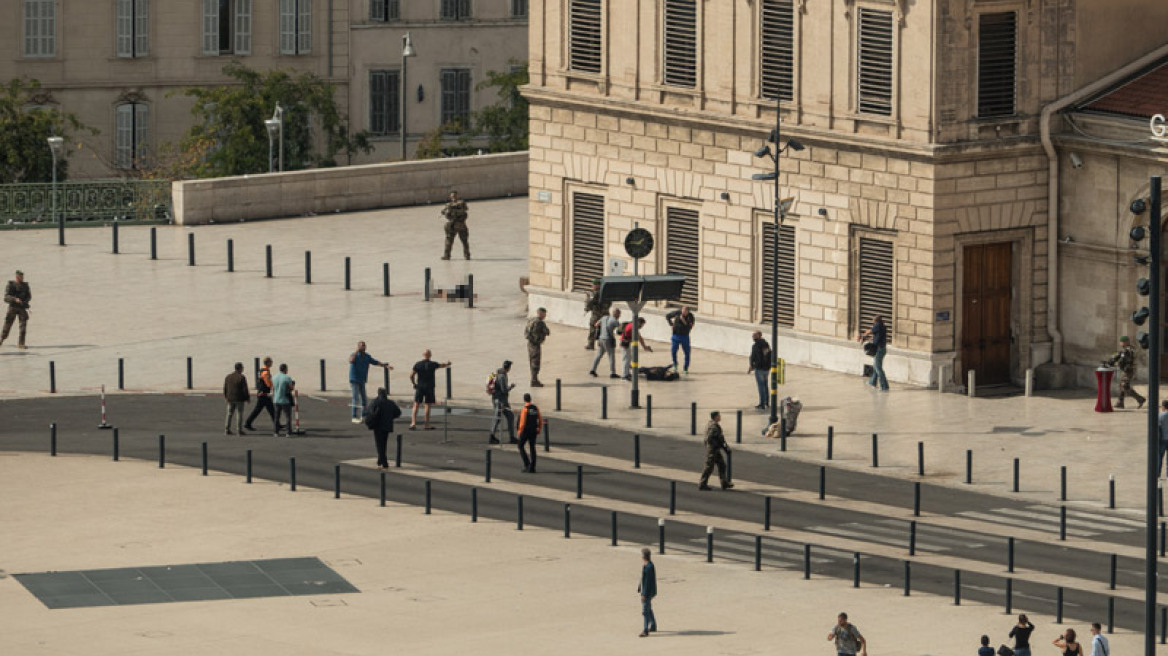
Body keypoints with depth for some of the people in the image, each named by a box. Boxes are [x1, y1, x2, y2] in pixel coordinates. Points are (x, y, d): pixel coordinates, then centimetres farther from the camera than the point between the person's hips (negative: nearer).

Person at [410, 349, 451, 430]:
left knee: (416, 405, 3)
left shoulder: (417, 364, -3)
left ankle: (413, 423, -9)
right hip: (429, 387, 0)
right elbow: (442, 365, 17)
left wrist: (414, 384, 9)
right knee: (428, 405, 5)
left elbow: (411, 375, -7)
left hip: (419, 387, 0)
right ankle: (427, 425, 6)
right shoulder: (432, 364, -3)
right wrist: (447, 364, 39)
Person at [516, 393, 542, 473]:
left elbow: (522, 422, -18)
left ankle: (527, 464, -3)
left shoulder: (525, 409, -14)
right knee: (532, 449, 9)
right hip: (534, 431, 5)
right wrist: (538, 431, 16)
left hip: (525, 430, -5)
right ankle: (532, 468, 5)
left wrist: (519, 432, -8)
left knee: (521, 446, 11)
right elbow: (540, 421, 7)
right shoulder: (536, 408, 4)